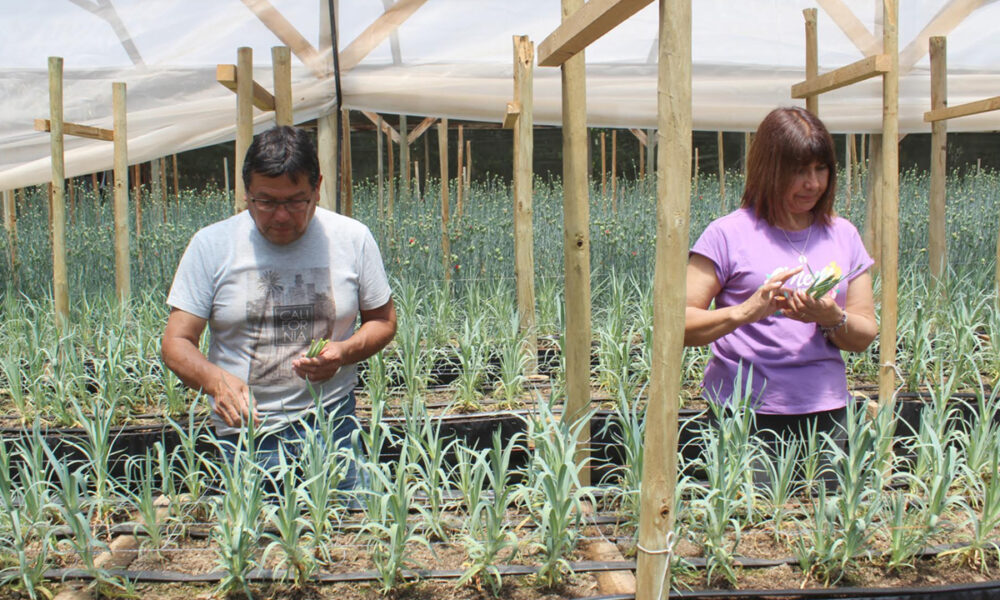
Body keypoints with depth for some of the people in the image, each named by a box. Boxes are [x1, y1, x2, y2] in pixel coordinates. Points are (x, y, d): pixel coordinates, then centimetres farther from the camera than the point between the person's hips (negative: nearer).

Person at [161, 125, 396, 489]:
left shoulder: (352, 239, 1)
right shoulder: (211, 245, -2)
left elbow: (383, 319, 12)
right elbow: (176, 343, -2)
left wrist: (345, 351, -10)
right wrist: (216, 380, -23)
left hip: (332, 421, 1)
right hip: (245, 429, 0)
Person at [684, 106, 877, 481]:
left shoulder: (843, 236, 11)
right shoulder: (728, 234, -3)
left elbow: (866, 335, 12)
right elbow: (680, 323, -8)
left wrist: (833, 319, -9)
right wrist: (745, 311, -22)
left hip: (824, 412, 4)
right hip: (743, 413, -4)